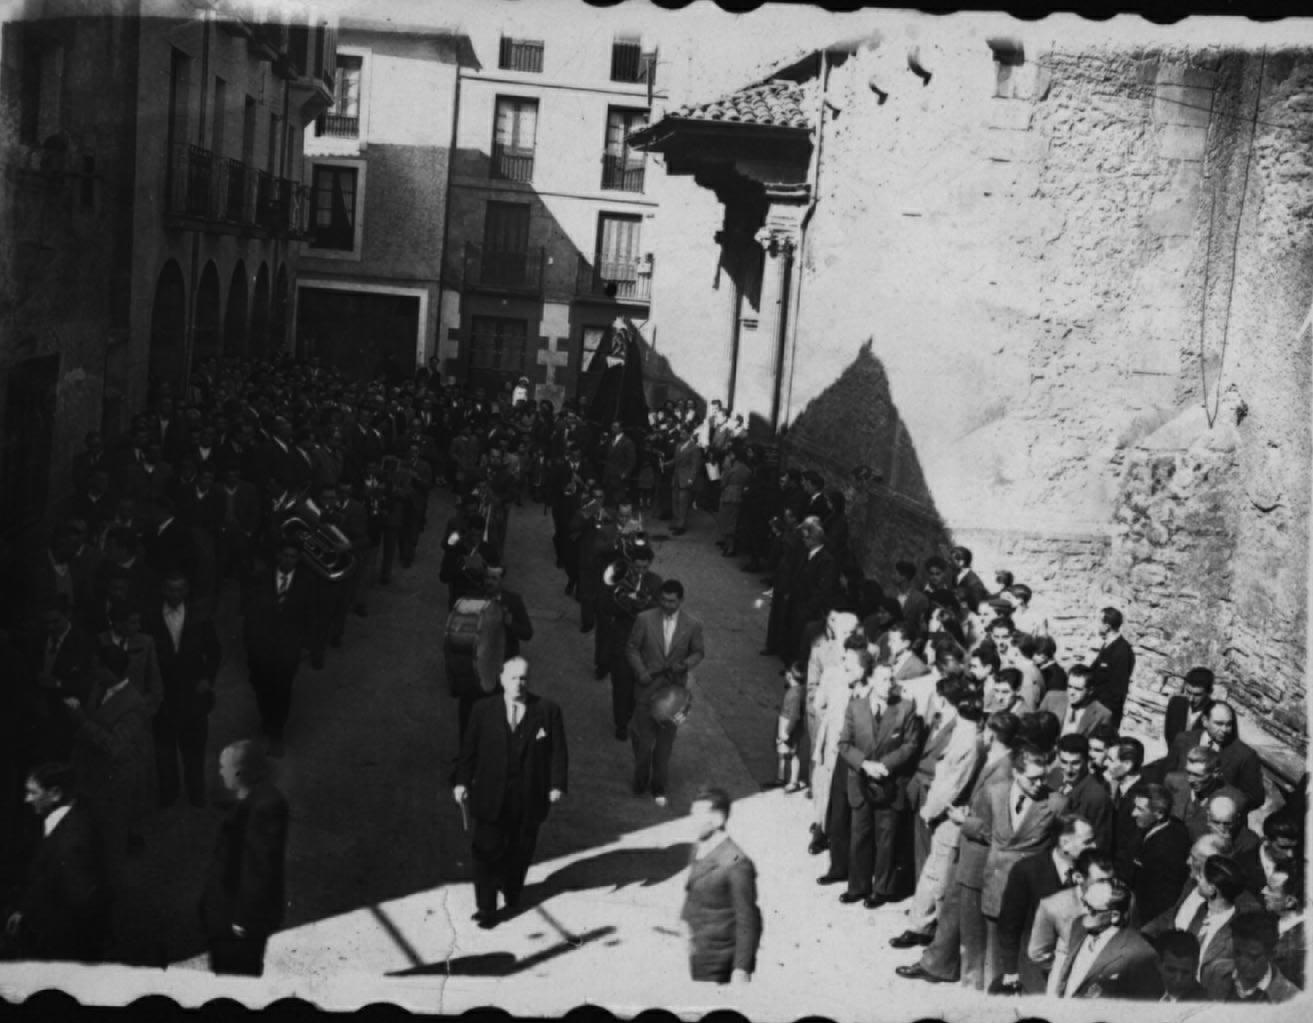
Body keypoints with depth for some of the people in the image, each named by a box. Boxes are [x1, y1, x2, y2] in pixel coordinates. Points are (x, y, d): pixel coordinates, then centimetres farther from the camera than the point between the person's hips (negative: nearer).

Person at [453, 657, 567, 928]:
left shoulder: (547, 711, -3)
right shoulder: (483, 710, -1)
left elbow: (558, 751, -2)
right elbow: (469, 749, 2)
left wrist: (557, 785, -8)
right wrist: (462, 782, -5)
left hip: (530, 799, 0)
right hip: (491, 797, 0)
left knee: (521, 850, 14)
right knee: (488, 851, 0)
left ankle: (512, 890, 38)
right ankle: (486, 908, 8)